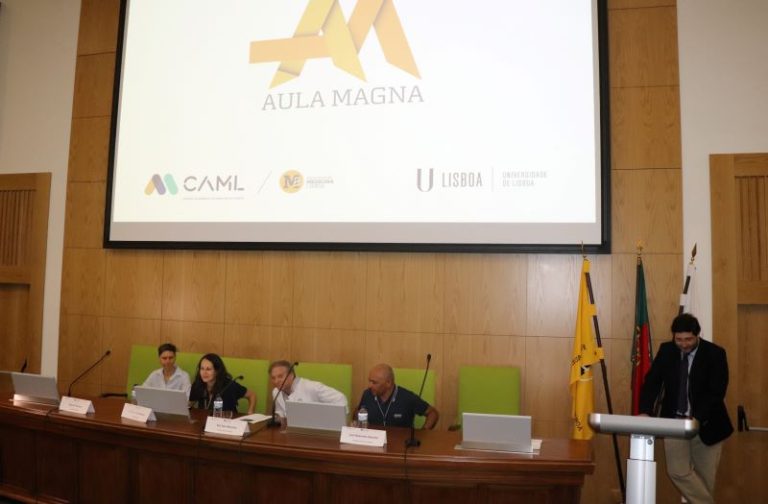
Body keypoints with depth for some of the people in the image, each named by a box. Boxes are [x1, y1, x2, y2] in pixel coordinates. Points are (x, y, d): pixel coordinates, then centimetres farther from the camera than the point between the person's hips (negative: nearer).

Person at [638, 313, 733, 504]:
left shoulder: (715, 353, -12)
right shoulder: (666, 350, -3)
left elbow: (716, 392, -17)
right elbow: (652, 382, -6)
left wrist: (697, 418, -31)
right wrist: (645, 411, -22)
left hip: (706, 424, -2)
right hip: (674, 421, 2)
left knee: (705, 475, 10)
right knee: (677, 471, -6)